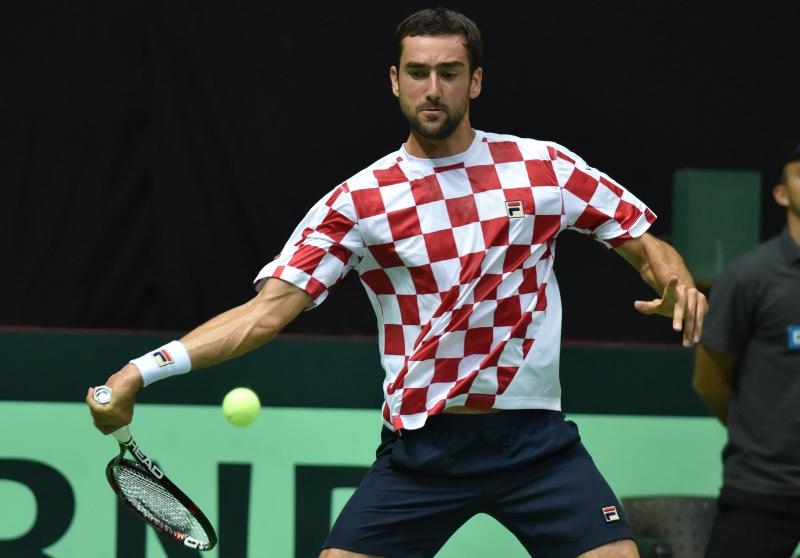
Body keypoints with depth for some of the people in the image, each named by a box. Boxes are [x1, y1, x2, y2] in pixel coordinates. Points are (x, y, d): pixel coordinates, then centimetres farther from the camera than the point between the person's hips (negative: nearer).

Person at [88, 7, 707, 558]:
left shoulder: (547, 168, 2)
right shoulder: (359, 201, -2)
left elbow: (645, 244, 9)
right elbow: (268, 309, -7)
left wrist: (675, 281, -16)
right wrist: (144, 369, -19)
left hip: (535, 442, 1)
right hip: (420, 448, 0)